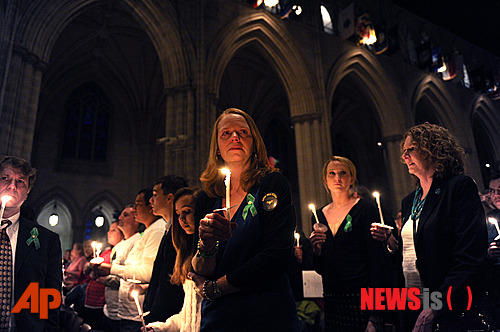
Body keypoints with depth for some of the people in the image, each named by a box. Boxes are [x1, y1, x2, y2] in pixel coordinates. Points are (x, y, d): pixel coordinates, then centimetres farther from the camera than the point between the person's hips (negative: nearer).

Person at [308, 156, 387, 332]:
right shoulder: (319, 215, 9)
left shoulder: (365, 208, -5)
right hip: (331, 297, 4)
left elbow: (377, 258, -9)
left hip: (361, 294, -4)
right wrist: (316, 250, -8)